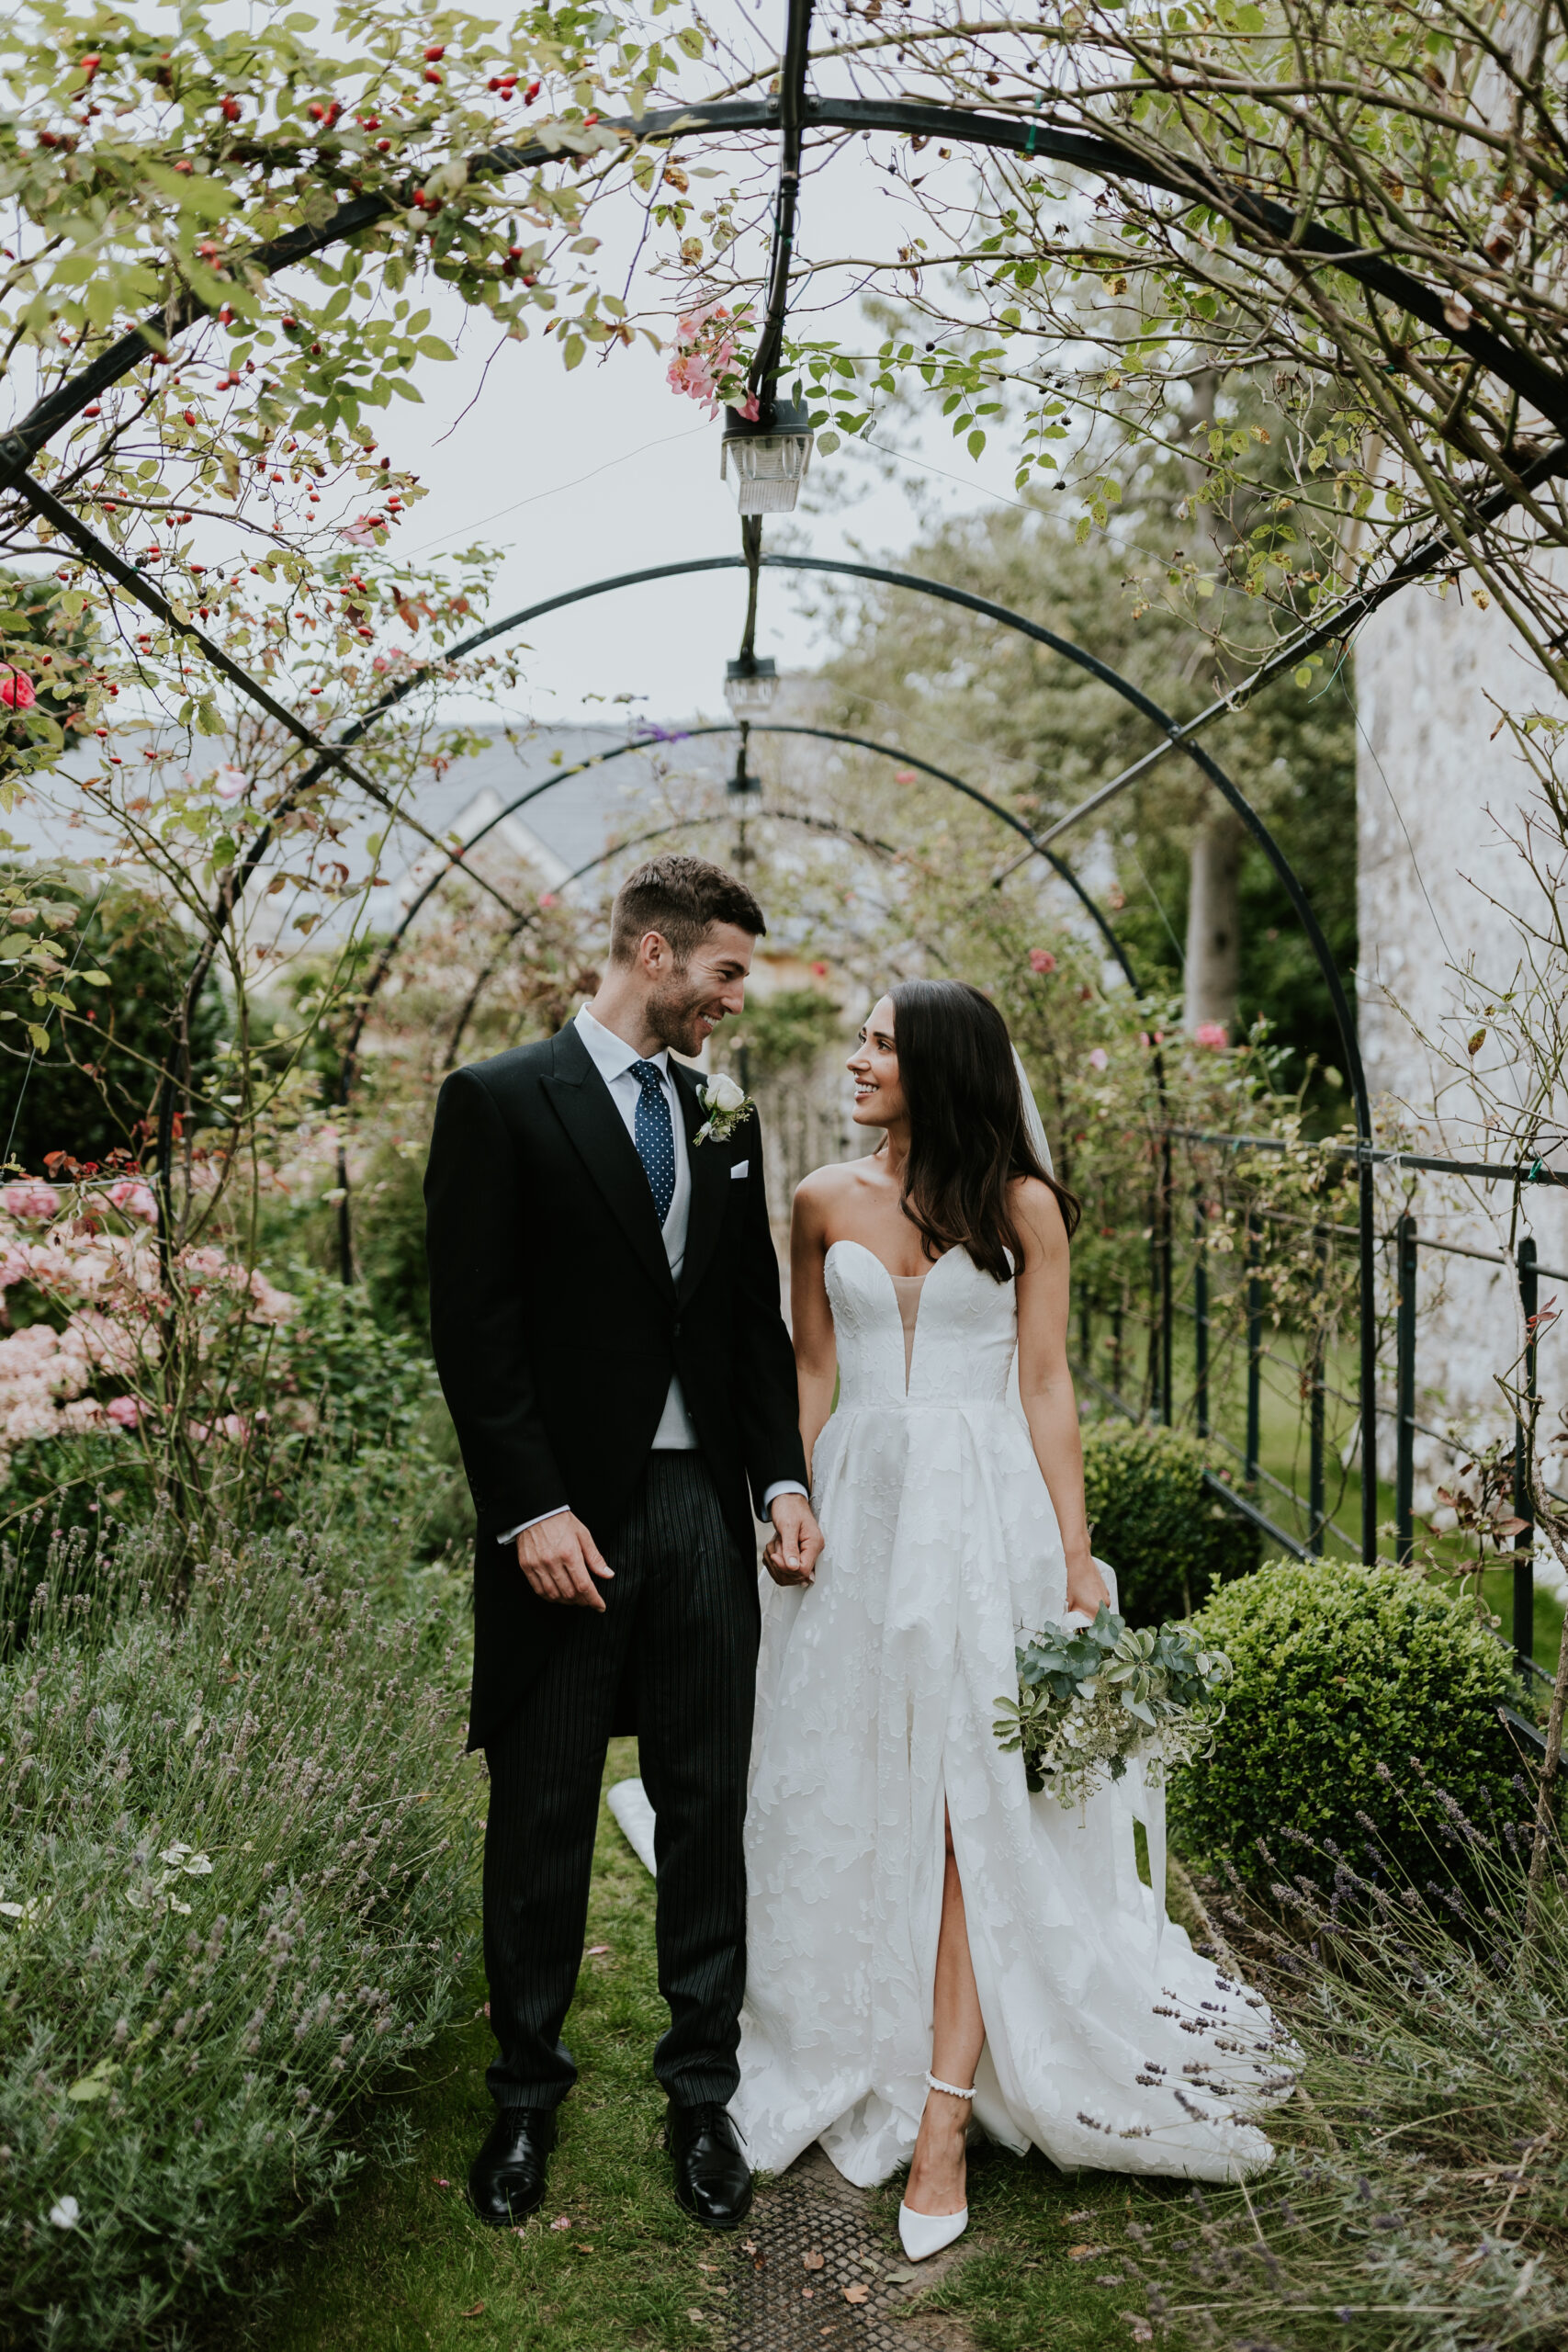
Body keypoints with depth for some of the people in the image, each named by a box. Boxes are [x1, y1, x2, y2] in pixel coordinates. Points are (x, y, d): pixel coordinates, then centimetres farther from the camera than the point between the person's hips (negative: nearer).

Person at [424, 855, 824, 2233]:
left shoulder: (726, 1124, 11)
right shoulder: (501, 1101, -5)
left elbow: (758, 1320, 14)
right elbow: (473, 1327, -10)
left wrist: (782, 1481, 2)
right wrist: (531, 1510, -15)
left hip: (705, 1510, 5)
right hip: (567, 1520, -4)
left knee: (707, 1811, 10)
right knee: (543, 1821, 9)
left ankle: (703, 2092, 25)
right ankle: (527, 2094, 27)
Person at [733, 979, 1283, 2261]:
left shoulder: (1019, 1205, 0)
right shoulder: (827, 1201, 6)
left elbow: (1046, 1386, 1)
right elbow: (811, 1369, 11)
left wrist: (1077, 1554, -4)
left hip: (981, 1516, -3)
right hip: (860, 1509, 3)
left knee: (971, 1809, -4)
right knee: (848, 1802, 8)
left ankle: (944, 2119, 2)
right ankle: (854, 2061, 26)